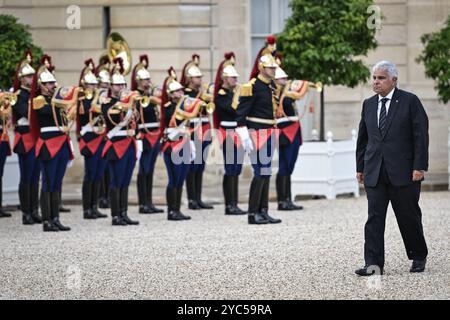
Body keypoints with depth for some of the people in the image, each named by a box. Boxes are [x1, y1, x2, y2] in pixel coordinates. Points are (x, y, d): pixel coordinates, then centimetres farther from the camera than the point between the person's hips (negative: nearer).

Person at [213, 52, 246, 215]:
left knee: (236, 170, 9)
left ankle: (233, 205, 12)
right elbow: (233, 108, -22)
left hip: (238, 133, 9)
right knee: (230, 170, -7)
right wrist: (237, 93, -15)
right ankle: (230, 205, -5)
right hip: (228, 133, -9)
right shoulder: (221, 95, -10)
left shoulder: (234, 92, 15)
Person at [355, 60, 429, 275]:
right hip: (375, 173, 4)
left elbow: (421, 136, -6)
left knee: (409, 217, 6)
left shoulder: (410, 102, -3)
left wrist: (419, 167, -12)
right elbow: (363, 138, 17)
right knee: (374, 217, -5)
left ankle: (419, 257, 26)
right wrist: (360, 167, 14)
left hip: (403, 172, -4)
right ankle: (374, 264, -7)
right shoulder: (368, 104, 12)